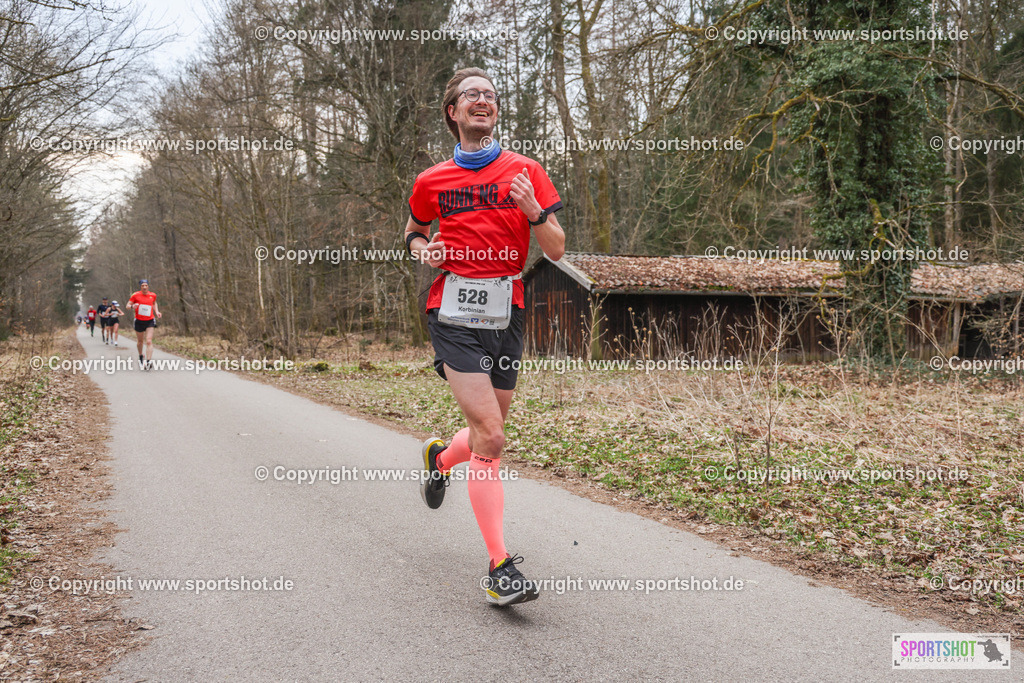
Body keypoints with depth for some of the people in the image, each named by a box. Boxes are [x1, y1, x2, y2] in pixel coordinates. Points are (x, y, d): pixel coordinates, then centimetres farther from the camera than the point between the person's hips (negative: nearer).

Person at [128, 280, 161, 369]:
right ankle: (140, 357, 38)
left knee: (149, 341, -13)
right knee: (140, 341, 13)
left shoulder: (153, 295, 3)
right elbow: (128, 305, 0)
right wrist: (132, 306, -23)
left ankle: (148, 361, -21)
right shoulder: (135, 295, -5)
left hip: (150, 321, 0)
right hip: (139, 321, 0)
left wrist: (157, 312, 9)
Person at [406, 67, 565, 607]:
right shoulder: (431, 181, 7)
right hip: (454, 315, -3)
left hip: (505, 315, 3)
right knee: (490, 438, -15)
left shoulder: (526, 171, 7)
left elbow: (557, 251, 3)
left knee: (487, 434, 13)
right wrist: (422, 249, 3)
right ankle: (500, 567, -10)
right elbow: (413, 232, 26)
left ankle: (439, 457, 50)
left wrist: (533, 211, -15)